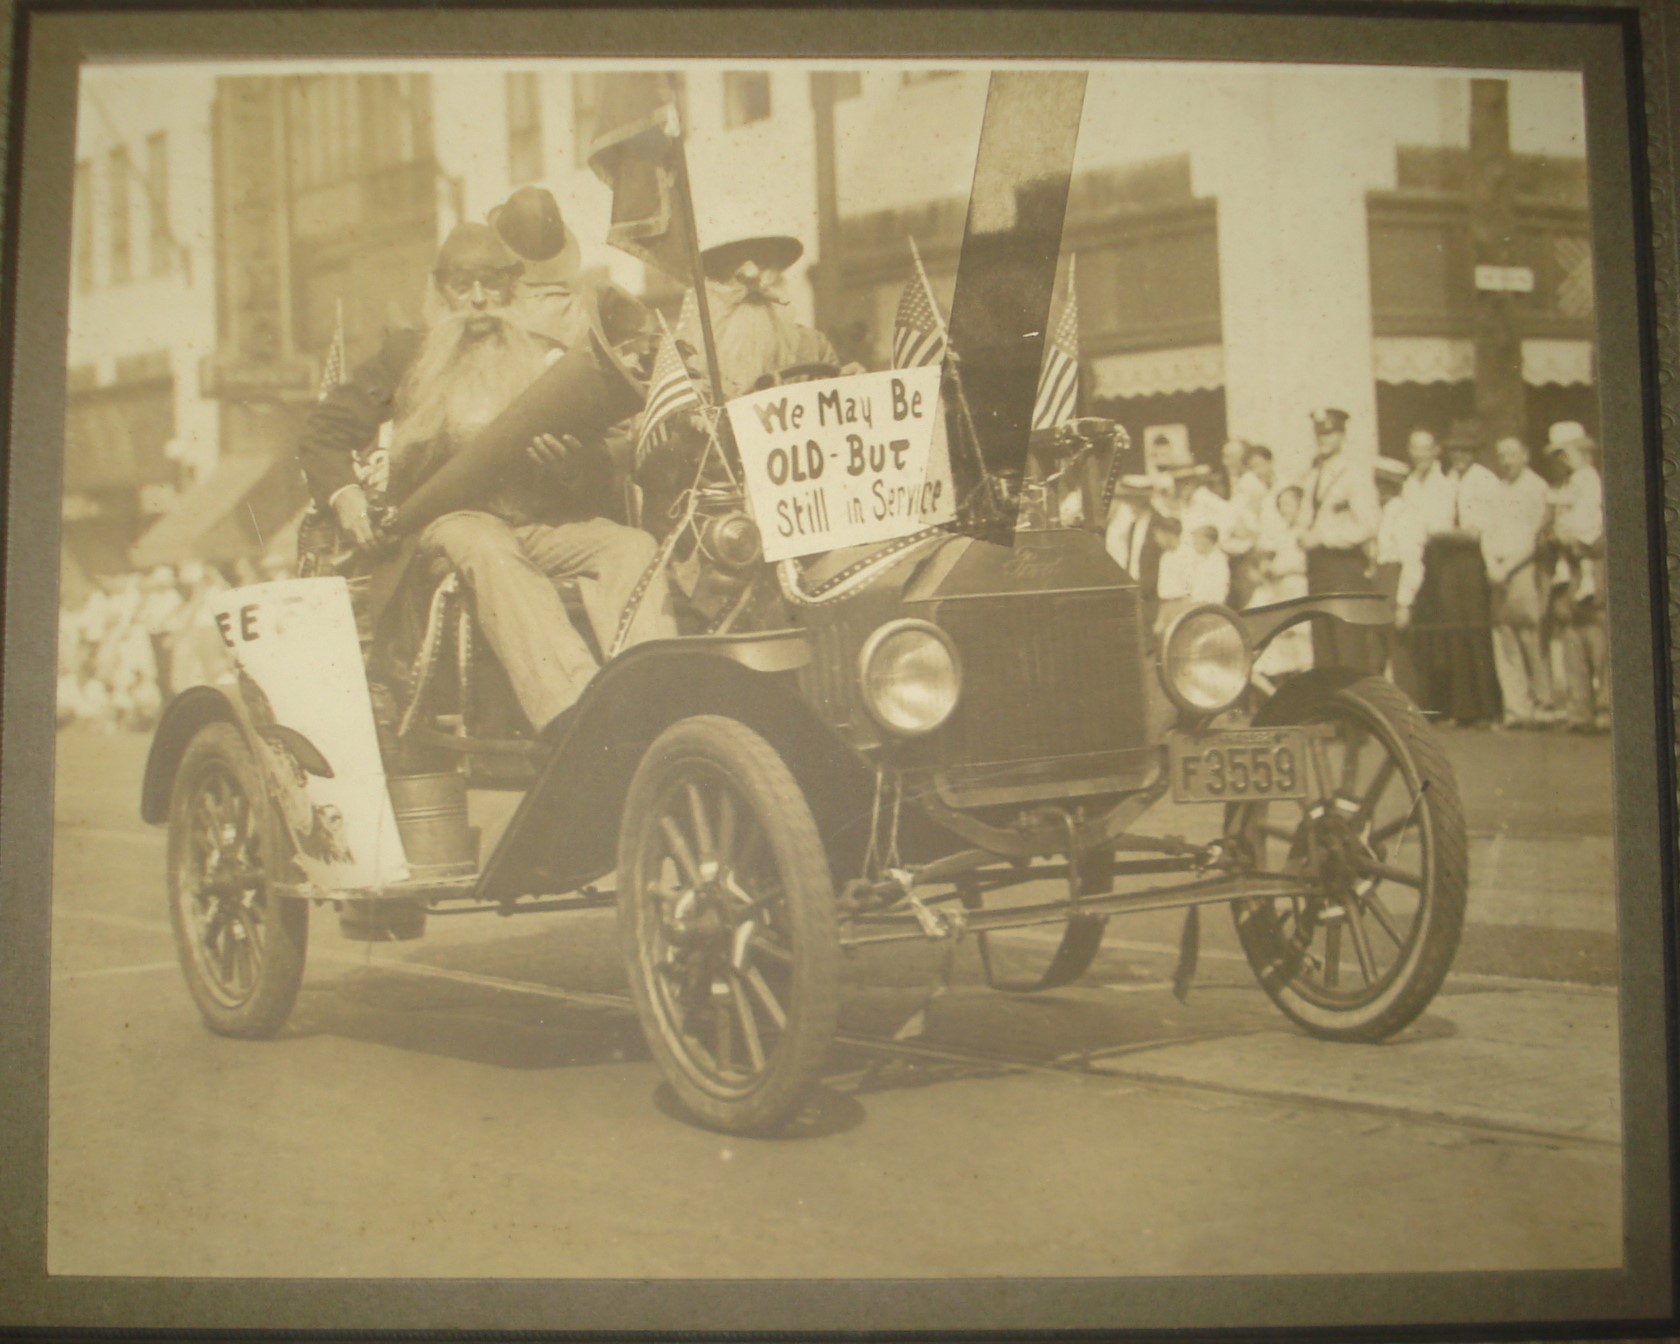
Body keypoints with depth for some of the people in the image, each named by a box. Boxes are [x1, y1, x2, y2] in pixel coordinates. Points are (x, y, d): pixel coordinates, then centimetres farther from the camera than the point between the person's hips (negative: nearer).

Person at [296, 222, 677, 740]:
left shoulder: (548, 360, 21)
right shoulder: (409, 357, 18)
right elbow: (324, 429, 19)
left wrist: (571, 458, -9)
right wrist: (344, 493, -1)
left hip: (547, 521, 3)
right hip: (451, 518, -3)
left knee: (632, 547, -28)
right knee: (489, 551, -39)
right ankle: (572, 712, -57)